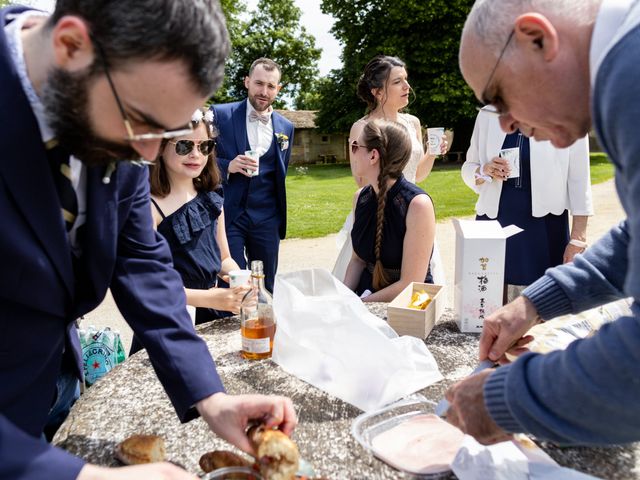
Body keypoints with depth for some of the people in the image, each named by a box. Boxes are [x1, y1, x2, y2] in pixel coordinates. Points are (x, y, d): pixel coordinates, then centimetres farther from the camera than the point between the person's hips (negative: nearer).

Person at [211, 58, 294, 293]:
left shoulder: (286, 127, 10)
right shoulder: (220, 115, -2)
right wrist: (228, 166, -18)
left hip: (267, 220, 4)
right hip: (228, 214, -3)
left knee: (266, 289, 11)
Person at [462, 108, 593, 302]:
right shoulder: (488, 115, 7)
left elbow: (579, 179, 0)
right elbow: (468, 169, 13)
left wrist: (578, 239, -4)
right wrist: (485, 171, -11)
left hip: (545, 228, -2)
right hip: (494, 222, 2)